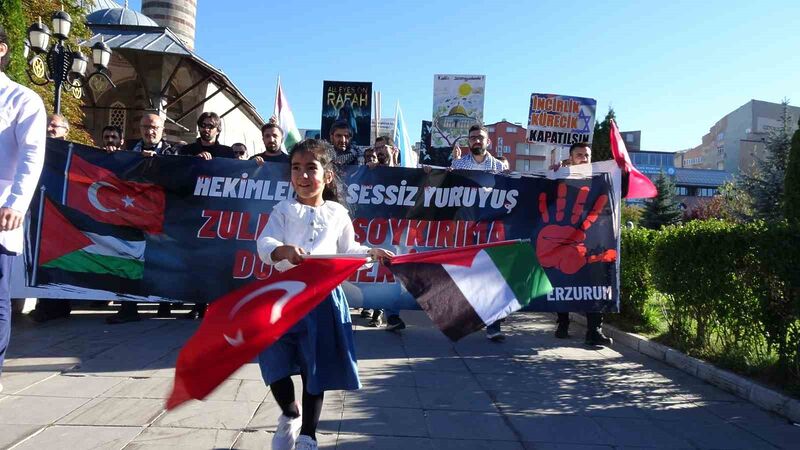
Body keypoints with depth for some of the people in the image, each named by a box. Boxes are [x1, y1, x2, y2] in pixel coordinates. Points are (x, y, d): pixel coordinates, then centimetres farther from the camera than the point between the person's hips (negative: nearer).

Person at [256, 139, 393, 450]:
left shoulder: (338, 213, 8)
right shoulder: (283, 210, 2)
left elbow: (347, 248, 22)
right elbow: (264, 244, -14)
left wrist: (372, 252, 10)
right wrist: (283, 251, -34)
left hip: (323, 297, 1)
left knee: (316, 369, 6)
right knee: (275, 364, 5)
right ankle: (290, 415, 36)